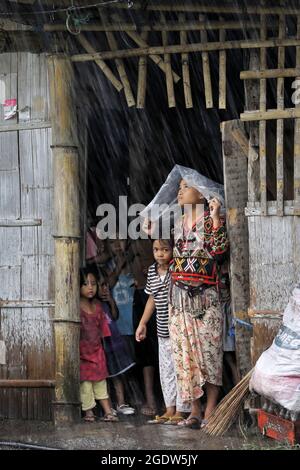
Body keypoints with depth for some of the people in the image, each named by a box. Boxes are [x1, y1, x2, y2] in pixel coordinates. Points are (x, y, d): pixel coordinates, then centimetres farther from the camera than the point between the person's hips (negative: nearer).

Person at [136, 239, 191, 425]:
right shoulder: (152, 271, 8)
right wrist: (142, 323, 21)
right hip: (163, 332, 7)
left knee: (180, 369, -2)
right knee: (166, 370, 12)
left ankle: (180, 411, 5)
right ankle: (170, 410, 20)